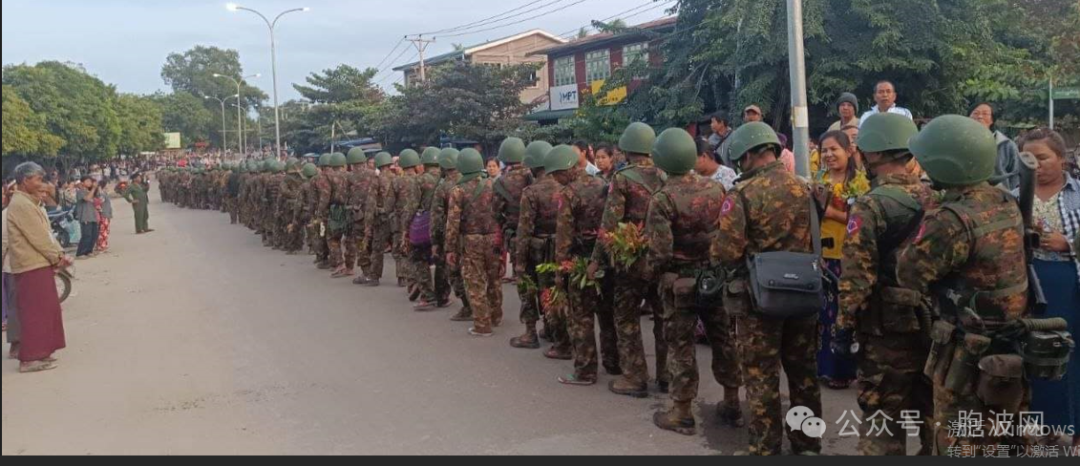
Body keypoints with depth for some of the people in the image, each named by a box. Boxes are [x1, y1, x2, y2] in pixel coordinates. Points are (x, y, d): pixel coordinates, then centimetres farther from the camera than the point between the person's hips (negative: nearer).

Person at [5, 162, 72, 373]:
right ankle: (30, 358, -3)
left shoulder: (28, 202, 17)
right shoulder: (21, 204, -16)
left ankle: (40, 352, 20)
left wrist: (58, 255, 7)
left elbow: (43, 234, 16)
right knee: (35, 312, -7)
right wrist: (59, 256, -9)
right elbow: (38, 237, -18)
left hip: (38, 263, 10)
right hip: (32, 265, -10)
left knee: (44, 309, 13)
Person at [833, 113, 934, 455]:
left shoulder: (870, 206, -16)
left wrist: (843, 327, -9)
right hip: (934, 322, 7)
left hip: (888, 329, -6)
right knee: (932, 409, 19)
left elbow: (857, 277, -18)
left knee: (883, 419, 4)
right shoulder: (934, 198, 4)